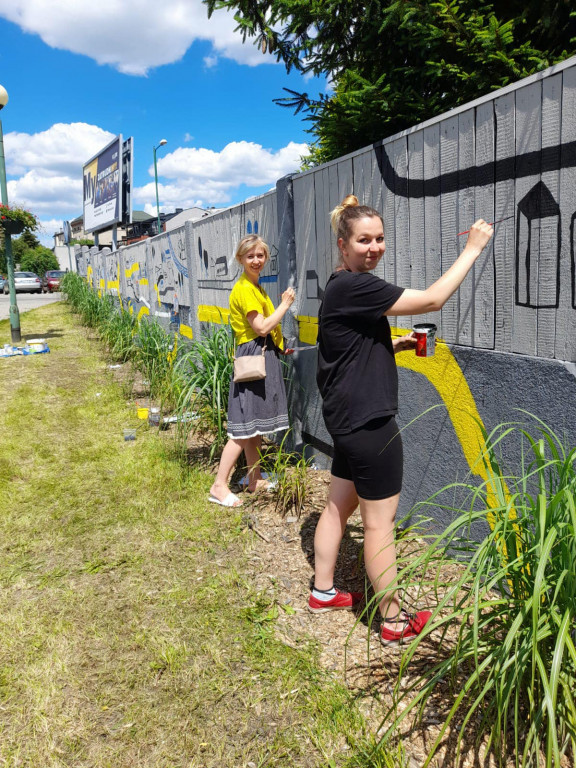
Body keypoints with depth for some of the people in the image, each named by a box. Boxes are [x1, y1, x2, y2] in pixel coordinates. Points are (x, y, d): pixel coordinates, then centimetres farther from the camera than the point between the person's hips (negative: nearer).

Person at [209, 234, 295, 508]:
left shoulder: (255, 286, 17)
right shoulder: (244, 289, -15)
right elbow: (261, 327, -20)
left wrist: (279, 347, 17)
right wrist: (285, 305, -11)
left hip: (263, 356, 10)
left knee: (257, 424, 15)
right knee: (245, 427, -9)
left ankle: (255, 480, 24)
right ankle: (219, 486, -4)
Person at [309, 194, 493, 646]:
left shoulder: (344, 287, 13)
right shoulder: (355, 287, -19)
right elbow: (432, 299, -21)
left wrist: (398, 344, 11)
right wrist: (473, 248, -11)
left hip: (348, 419, 10)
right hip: (369, 423, -10)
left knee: (339, 506, 19)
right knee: (380, 523, 2)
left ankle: (323, 592, 35)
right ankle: (395, 622, 18)